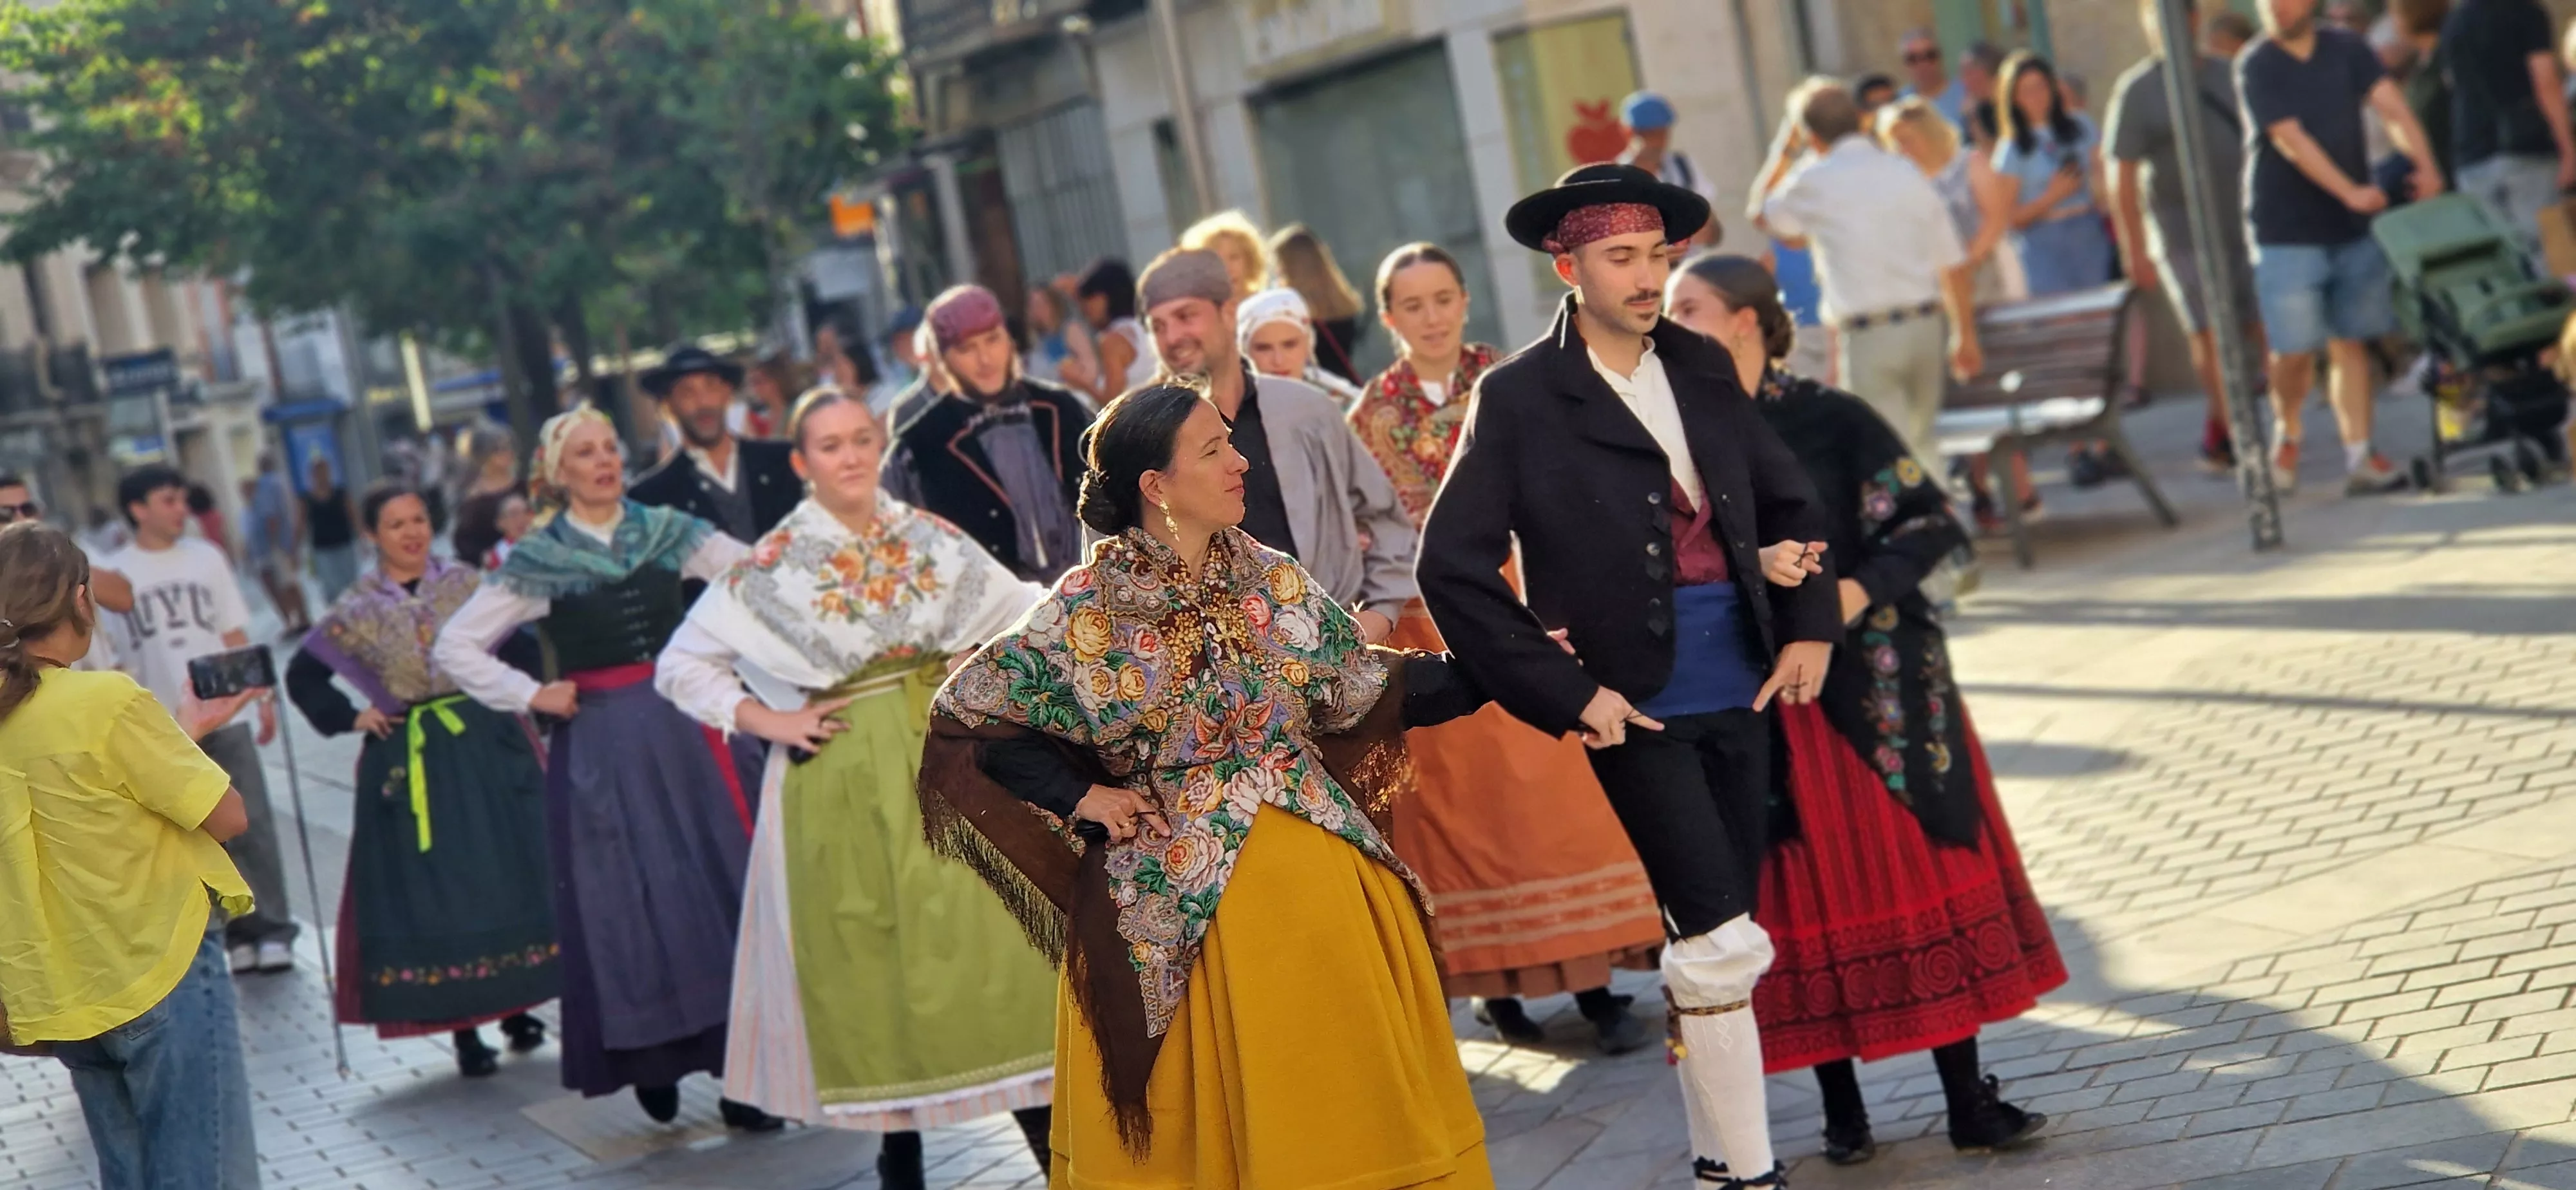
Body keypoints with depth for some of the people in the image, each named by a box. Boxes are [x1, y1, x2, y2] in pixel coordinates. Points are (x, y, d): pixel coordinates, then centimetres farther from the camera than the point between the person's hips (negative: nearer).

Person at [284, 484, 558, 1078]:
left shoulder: (468, 584, 3)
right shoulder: (356, 611, 2)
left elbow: (526, 644, 4)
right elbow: (302, 677, 9)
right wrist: (350, 719, -1)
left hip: (485, 745, 1)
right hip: (409, 760, -1)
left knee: (508, 873, 2)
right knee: (431, 890, 0)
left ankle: (516, 1006, 15)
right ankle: (462, 1027, 6)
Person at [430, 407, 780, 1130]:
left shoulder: (665, 530, 5)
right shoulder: (538, 562, -1)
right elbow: (453, 648, 2)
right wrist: (531, 697, -4)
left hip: (687, 728, 2)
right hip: (603, 747, -2)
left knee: (724, 882, 1)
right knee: (633, 900, 1)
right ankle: (651, 1061, 15)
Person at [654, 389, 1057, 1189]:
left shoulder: (929, 538, 3)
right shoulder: (774, 564, -3)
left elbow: (1030, 614, 10)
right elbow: (680, 665, 2)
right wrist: (764, 721, -7)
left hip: (946, 762, 2)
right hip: (844, 784, -2)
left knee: (996, 943, -1)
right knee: (870, 965, 4)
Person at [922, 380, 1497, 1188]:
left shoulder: (1274, 582, 4)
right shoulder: (1088, 609, -8)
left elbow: (1362, 689, 10)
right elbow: (967, 716, -3)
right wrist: (1079, 799, -7)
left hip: (1318, 867, 4)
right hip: (1183, 890, -4)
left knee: (1340, 1080, 9)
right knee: (1215, 1101, 6)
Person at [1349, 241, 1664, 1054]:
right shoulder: (1373, 414, 4)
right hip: (1436, 630, 0)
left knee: (1562, 792, -4)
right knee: (1463, 802, 4)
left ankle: (1593, 979, 0)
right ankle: (1494, 982, 13)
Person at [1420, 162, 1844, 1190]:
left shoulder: (1703, 368, 9)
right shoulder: (1520, 398, -8)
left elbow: (1790, 502, 20)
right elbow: (1452, 569, -10)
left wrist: (1810, 623, 7)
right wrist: (1566, 694, -12)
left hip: (1739, 687, 5)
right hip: (1635, 704, -5)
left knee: (1710, 941, 13)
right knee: (1720, 941, -8)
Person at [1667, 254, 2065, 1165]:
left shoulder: (1830, 419, -6)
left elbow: (1931, 522, -6)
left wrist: (1860, 589, -21)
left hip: (1872, 690, -2)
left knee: (1922, 875, 2)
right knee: (1803, 898, 7)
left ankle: (1968, 1101, 11)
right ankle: (1841, 1109, 19)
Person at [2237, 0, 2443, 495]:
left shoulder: (2347, 50, 4)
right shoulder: (2256, 66, -7)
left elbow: (2392, 106, -7)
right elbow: (2291, 141, -15)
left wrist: (2425, 164, -24)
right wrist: (2351, 191, -24)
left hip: (2352, 227, 3)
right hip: (2286, 229, -3)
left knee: (2351, 342, 3)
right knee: (2294, 350, -6)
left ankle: (2359, 459, 4)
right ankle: (2287, 434, 21)